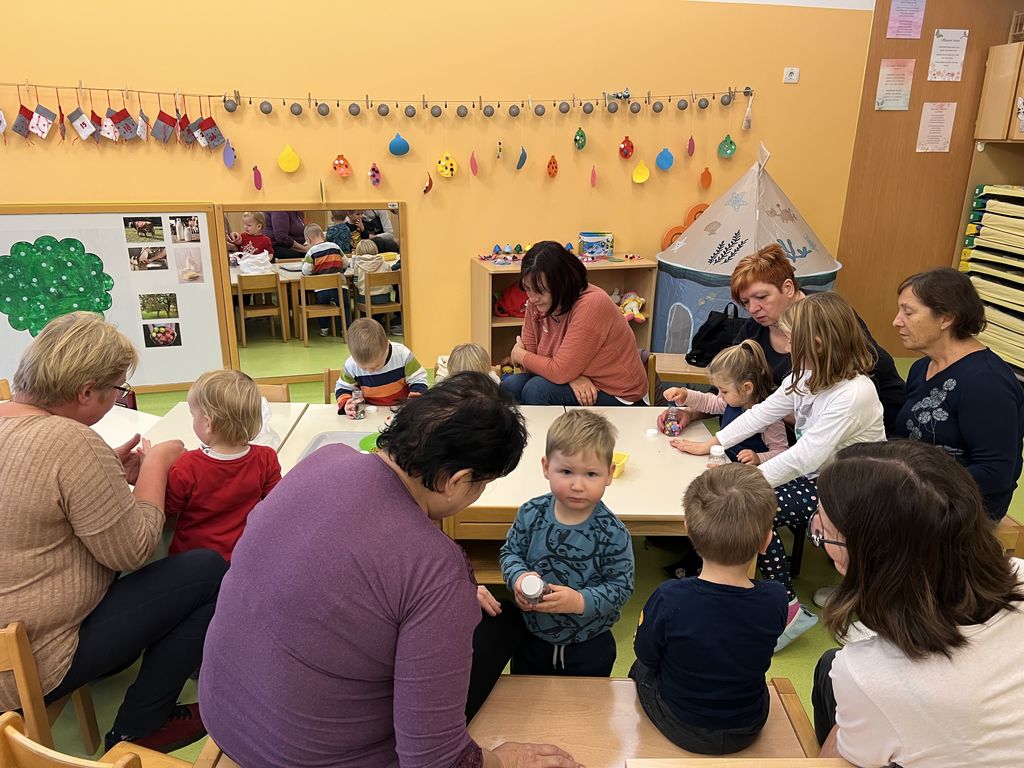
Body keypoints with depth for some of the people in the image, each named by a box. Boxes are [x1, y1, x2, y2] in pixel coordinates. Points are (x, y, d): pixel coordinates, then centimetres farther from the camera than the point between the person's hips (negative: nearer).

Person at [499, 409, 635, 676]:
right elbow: (510, 553, -2)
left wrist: (581, 601, -31)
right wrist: (519, 578, -22)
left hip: (589, 647, -3)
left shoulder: (613, 533, -22)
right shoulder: (531, 514, -15)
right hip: (531, 636, 3)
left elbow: (621, 587, -17)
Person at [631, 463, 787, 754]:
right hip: (747, 731, 3)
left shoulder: (668, 599, -33)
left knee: (641, 668, 26)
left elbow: (646, 654, -13)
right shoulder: (775, 600, -26)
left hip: (681, 729, -2)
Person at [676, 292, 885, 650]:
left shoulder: (853, 394, -27)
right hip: (816, 476, 8)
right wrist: (709, 444, 1)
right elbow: (763, 412, 4)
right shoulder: (810, 376, 0)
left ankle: (788, 609, -8)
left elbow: (804, 457, -31)